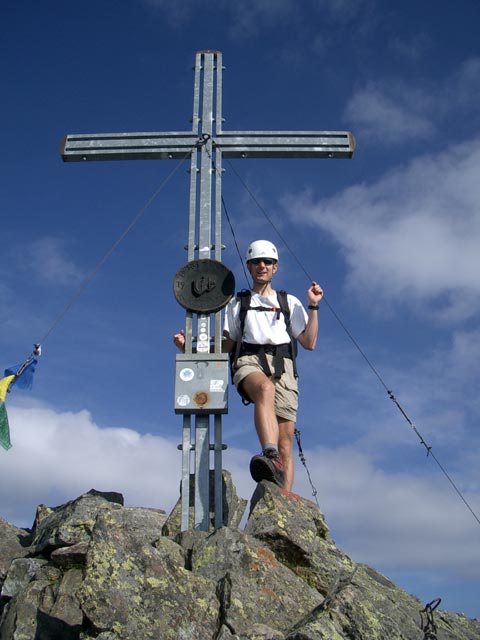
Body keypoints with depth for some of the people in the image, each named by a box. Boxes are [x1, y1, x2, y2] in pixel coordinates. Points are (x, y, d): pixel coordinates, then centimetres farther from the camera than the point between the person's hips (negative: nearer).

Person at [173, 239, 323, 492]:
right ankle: (271, 457, -60)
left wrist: (313, 307, 11)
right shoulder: (237, 303, 29)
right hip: (249, 361, -1)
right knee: (265, 388, -40)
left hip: (282, 365, 2)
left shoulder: (290, 302, 27)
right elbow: (226, 345, 23)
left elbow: (309, 343, 18)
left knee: (286, 439, -15)